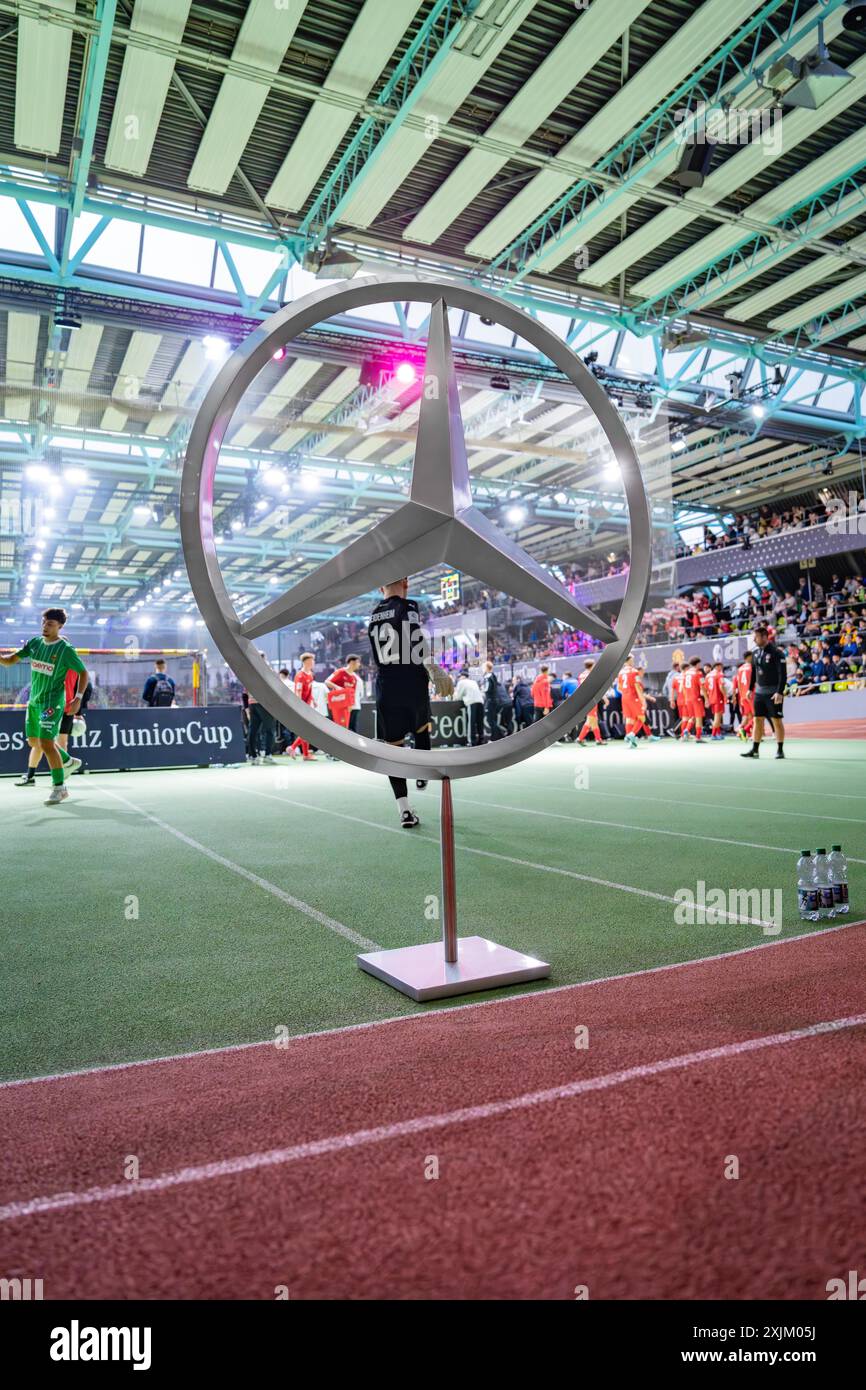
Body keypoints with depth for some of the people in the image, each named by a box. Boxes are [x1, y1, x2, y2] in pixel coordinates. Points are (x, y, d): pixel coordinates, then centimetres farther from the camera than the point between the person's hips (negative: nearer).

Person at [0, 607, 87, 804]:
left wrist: (78, 698, -15)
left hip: (52, 702, -7)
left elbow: (83, 672, -5)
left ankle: (59, 788, -6)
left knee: (46, 743, -15)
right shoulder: (34, 643, 4)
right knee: (34, 742, 16)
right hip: (34, 701, 7)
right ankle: (69, 762, 37)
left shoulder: (66, 649, -12)